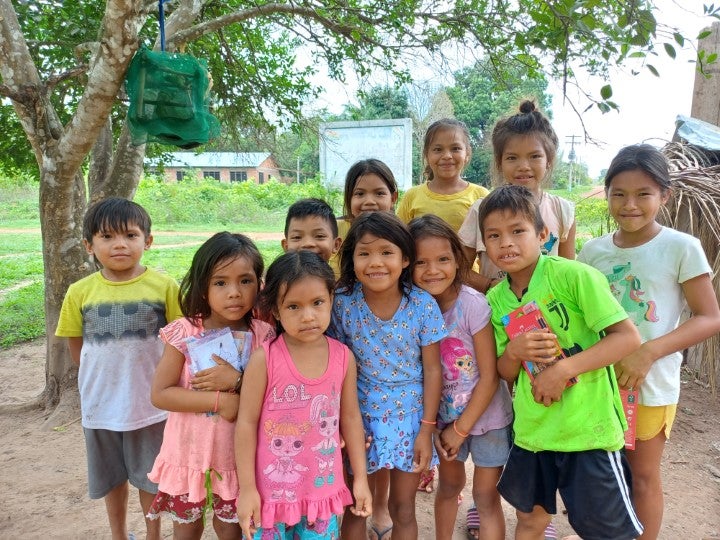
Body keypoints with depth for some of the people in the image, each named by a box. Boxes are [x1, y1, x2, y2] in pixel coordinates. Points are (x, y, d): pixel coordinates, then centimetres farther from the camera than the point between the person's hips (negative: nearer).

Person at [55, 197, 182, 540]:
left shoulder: (164, 286, -12)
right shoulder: (80, 292, -7)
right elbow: (75, 345, 5)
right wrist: (106, 375, 0)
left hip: (150, 401, -2)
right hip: (102, 403, 2)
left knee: (150, 476, 15)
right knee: (112, 476, 20)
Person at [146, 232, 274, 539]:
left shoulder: (263, 336, -11)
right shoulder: (185, 333, -14)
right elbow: (160, 394, -15)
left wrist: (238, 380, -25)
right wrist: (220, 401, -23)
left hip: (237, 456, 0)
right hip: (189, 453, 0)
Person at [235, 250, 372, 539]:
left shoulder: (344, 357, -7)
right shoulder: (264, 359, -16)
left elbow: (351, 418, 3)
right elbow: (247, 423, -10)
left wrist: (360, 477, 7)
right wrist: (247, 488, -8)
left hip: (323, 490, 3)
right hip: (271, 491, -2)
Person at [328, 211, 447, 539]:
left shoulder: (423, 305, -14)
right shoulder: (343, 304, -13)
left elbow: (432, 369, -7)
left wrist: (427, 430, -7)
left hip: (410, 416, 0)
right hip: (361, 415, 1)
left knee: (403, 509, 16)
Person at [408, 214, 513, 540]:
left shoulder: (473, 305, -23)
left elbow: (490, 377, -17)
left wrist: (461, 429, -11)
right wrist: (432, 426, -6)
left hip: (486, 416, -3)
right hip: (445, 416, 4)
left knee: (485, 497, 9)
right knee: (448, 486, 22)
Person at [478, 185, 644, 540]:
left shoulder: (572, 275, -15)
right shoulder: (496, 300, 2)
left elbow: (629, 337, -16)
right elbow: (505, 374, 7)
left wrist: (563, 369, -23)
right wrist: (514, 352, -16)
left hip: (587, 428, -5)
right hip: (531, 429, 5)